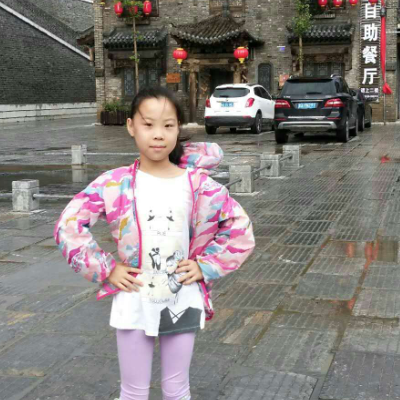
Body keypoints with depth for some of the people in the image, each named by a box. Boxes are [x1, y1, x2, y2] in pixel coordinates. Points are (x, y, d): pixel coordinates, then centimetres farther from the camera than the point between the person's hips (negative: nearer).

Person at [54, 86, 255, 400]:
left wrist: (206, 266, -6)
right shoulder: (114, 184, -10)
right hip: (134, 303, -1)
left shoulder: (199, 184, -7)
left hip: (183, 303, 1)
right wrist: (106, 269, -10)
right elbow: (69, 226, -8)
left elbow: (241, 231, 1)